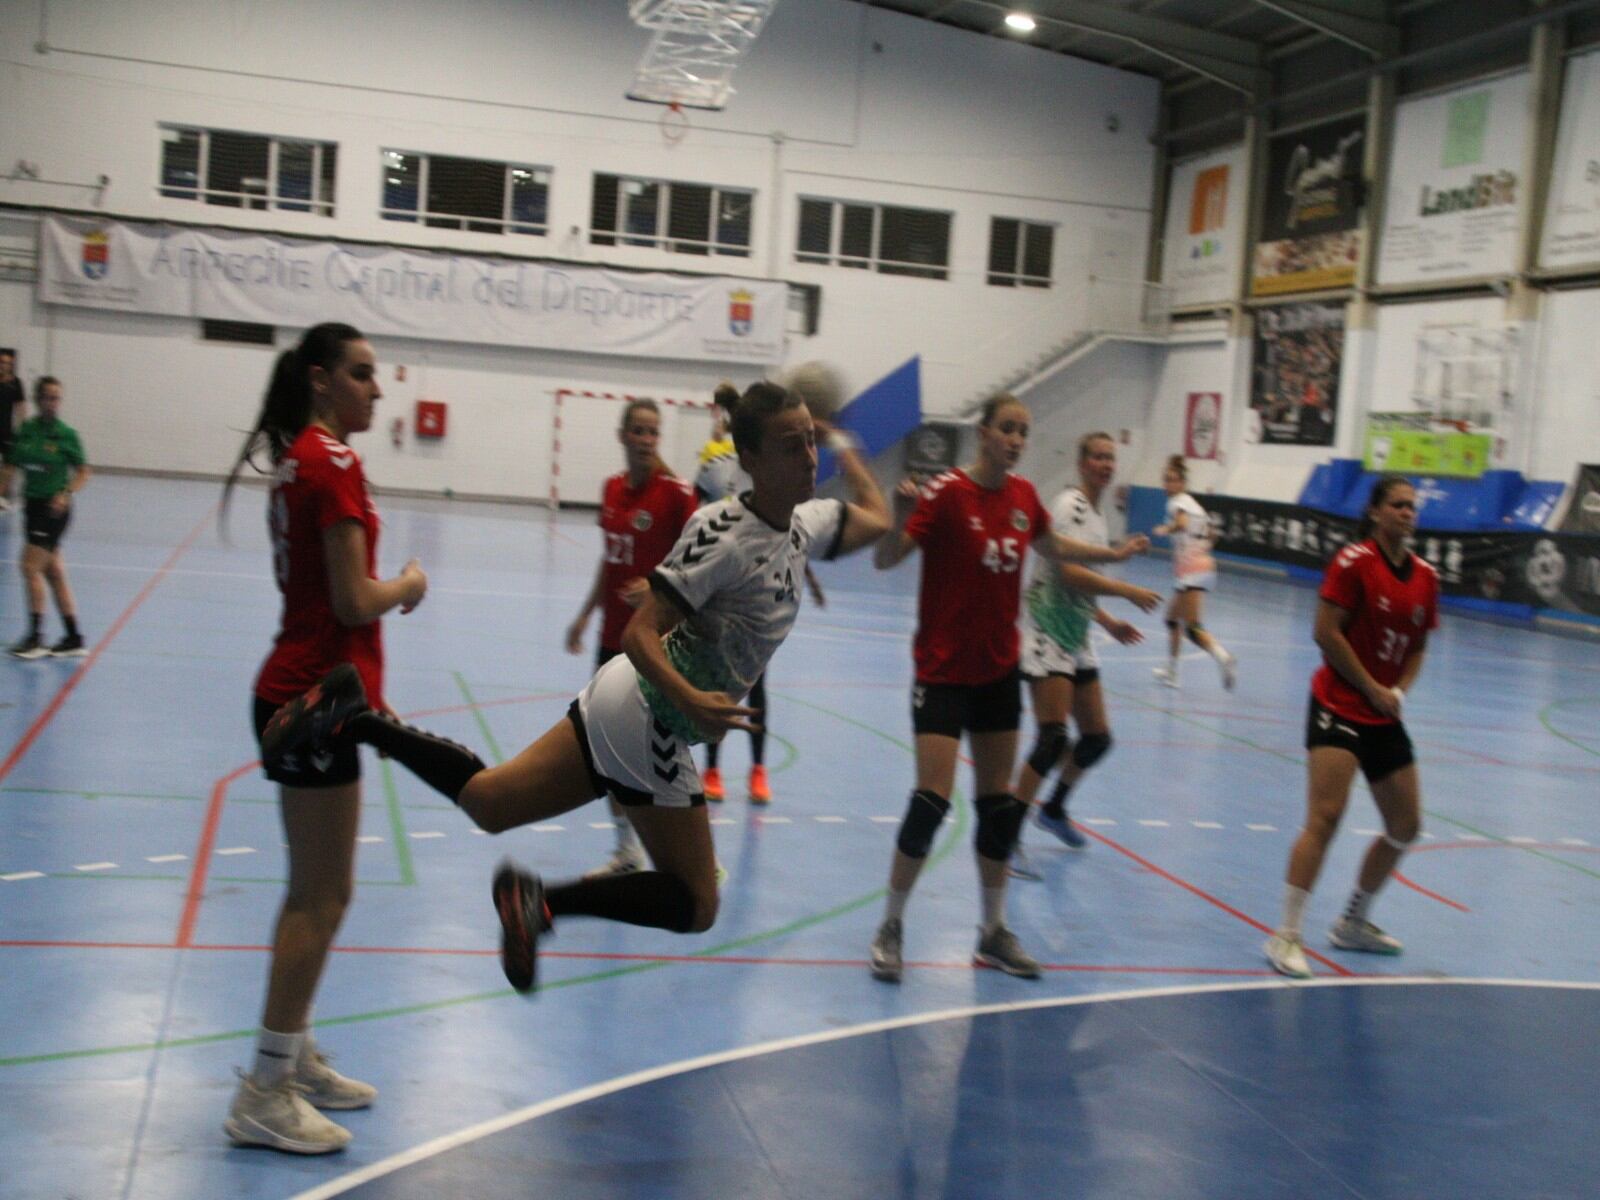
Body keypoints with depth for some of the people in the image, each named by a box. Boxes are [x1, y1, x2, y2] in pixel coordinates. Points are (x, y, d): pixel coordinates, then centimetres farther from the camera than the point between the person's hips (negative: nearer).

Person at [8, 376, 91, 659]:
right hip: (32, 503, 5)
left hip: (53, 507, -5)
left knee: (31, 567, -11)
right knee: (54, 572, 8)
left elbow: (83, 472, -2)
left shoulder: (66, 434, -8)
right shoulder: (26, 430, 4)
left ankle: (35, 637, -3)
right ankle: (73, 638, 14)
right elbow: (17, 461, 16)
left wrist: (67, 493, -16)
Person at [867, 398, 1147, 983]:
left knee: (999, 802, 9)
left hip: (998, 671, 6)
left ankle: (993, 932, 22)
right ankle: (891, 927, 8)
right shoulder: (947, 492, -15)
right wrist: (900, 522, -42)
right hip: (944, 671, -6)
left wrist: (1115, 553, 25)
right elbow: (885, 560, -24)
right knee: (932, 800, -10)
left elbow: (1054, 546, 24)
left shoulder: (1022, 496, 3)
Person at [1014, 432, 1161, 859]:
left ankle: (1054, 809, 33)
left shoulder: (1097, 514, 15)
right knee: (1054, 739, -17)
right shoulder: (1071, 505, -13)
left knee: (1097, 737, 11)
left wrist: (1108, 621, 14)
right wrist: (1129, 592, -21)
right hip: (1046, 632, -9)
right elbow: (1068, 572, -25)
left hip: (1075, 636, 9)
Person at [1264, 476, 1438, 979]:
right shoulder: (1354, 561, -11)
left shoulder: (1425, 577, 8)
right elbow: (1326, 633, -14)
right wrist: (1371, 688, -13)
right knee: (1325, 817, -18)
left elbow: (1417, 647, 16)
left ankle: (1353, 923, 30)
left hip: (1384, 717, 7)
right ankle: (1286, 935, -12)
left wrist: (1399, 691, -3)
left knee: (1405, 827, 12)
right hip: (1338, 707, -7)